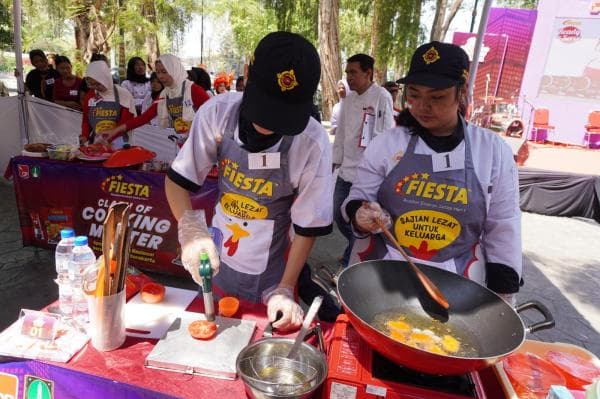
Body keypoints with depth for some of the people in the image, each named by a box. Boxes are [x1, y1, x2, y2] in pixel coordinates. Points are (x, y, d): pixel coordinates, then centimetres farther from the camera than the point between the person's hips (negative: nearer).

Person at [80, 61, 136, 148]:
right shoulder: (90, 95, 7)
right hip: (95, 143, 3)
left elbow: (126, 123, -9)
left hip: (118, 144, -3)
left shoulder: (123, 95, -5)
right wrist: (85, 136, -4)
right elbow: (86, 119, 14)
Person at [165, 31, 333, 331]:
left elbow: (308, 225, -14)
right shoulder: (218, 113, -20)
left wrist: (285, 289, -14)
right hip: (217, 258, 3)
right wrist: (189, 227, -27)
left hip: (271, 272, -2)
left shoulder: (313, 143, -24)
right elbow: (178, 180, -10)